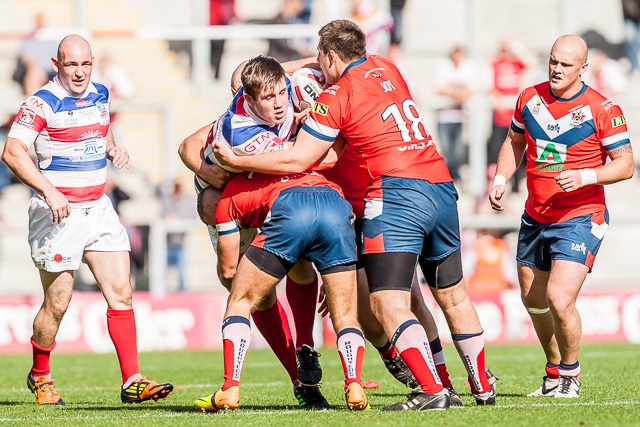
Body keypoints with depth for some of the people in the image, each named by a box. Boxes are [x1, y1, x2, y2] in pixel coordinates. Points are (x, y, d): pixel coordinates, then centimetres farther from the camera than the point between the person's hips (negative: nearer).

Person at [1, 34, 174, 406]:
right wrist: (49, 191, -30)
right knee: (58, 303, -2)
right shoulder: (43, 103, -13)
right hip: (58, 213, -6)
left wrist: (114, 149, 5)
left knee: (121, 292, -4)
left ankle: (132, 381, -4)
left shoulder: (101, 95, 9)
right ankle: (40, 376, 21)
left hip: (98, 208, 6)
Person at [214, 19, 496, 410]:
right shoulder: (387, 69, 18)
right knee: (453, 295, 19)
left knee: (389, 305, -11)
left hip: (397, 191, -8)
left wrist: (236, 160, 6)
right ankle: (483, 386, 26)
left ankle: (432, 390, -24)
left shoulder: (336, 96, -2)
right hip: (442, 187, 8)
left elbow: (296, 161, -2)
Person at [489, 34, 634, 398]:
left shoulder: (603, 110, -12)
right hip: (535, 217, 6)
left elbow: (626, 164, -11)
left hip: (580, 218, -6)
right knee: (534, 302, 13)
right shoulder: (530, 98, 4)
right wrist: (501, 179, 4)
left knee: (560, 299, -19)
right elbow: (515, 142, 20)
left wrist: (584, 177, -26)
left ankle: (570, 375, 4)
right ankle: (554, 372, 33)